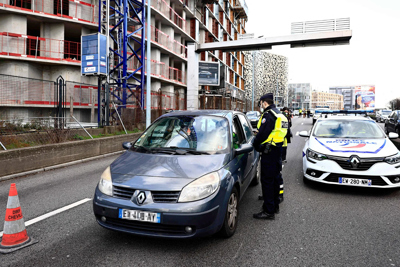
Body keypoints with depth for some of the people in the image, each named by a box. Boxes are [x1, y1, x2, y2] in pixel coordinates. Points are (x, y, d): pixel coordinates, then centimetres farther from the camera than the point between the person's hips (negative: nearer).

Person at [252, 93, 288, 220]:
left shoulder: (268, 115, -16)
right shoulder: (280, 115, 16)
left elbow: (262, 134, -21)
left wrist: (255, 144, -3)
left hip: (269, 152, -10)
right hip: (278, 150, 10)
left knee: (267, 181, -5)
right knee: (275, 178, 18)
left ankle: (269, 211, 0)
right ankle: (275, 205, 31)